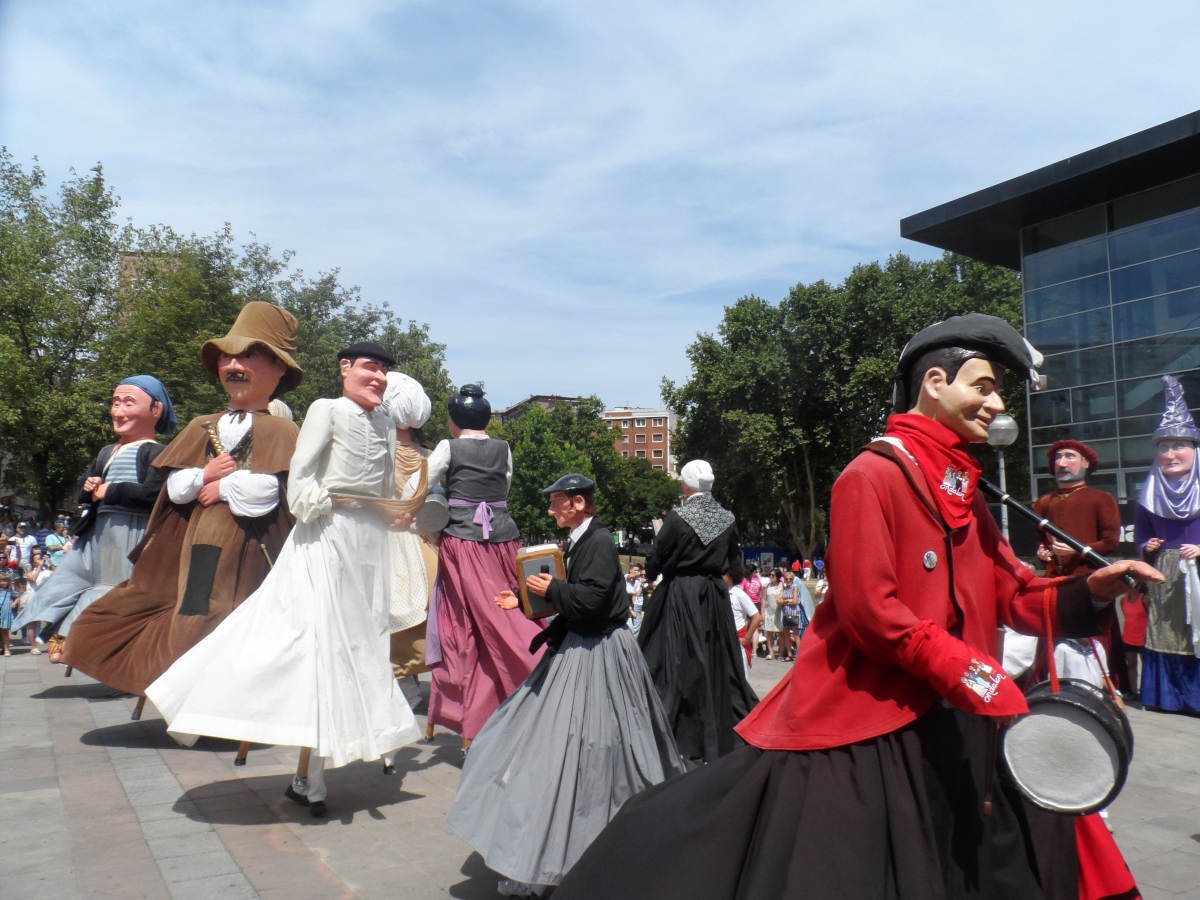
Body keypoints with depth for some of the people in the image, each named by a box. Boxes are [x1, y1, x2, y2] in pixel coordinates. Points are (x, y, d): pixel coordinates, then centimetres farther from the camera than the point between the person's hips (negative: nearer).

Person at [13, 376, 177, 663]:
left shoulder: (155, 453, -10)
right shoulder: (106, 453, 18)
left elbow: (151, 493, -23)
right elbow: (84, 489, 24)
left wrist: (107, 492, -11)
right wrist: (89, 490, -2)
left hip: (132, 535, -9)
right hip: (98, 533, 9)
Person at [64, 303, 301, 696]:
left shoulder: (278, 431, -5)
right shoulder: (201, 428, 16)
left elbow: (262, 493, -19)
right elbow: (175, 488, 9)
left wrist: (221, 488, -5)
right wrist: (205, 475, -9)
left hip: (247, 550, -6)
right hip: (199, 546, 7)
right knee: (195, 622, 11)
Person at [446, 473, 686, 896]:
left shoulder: (599, 542, -17)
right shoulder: (581, 541, 12)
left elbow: (591, 598, -26)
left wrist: (551, 588, -15)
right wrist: (524, 600, 13)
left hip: (596, 653, -10)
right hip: (580, 648, 10)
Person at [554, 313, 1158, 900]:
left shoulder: (964, 492, 14)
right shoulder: (872, 476, -15)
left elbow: (1015, 596, 11)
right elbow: (869, 611, -20)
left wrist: (1090, 591, -5)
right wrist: (970, 675, -19)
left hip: (946, 726, 9)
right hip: (861, 727, -9)